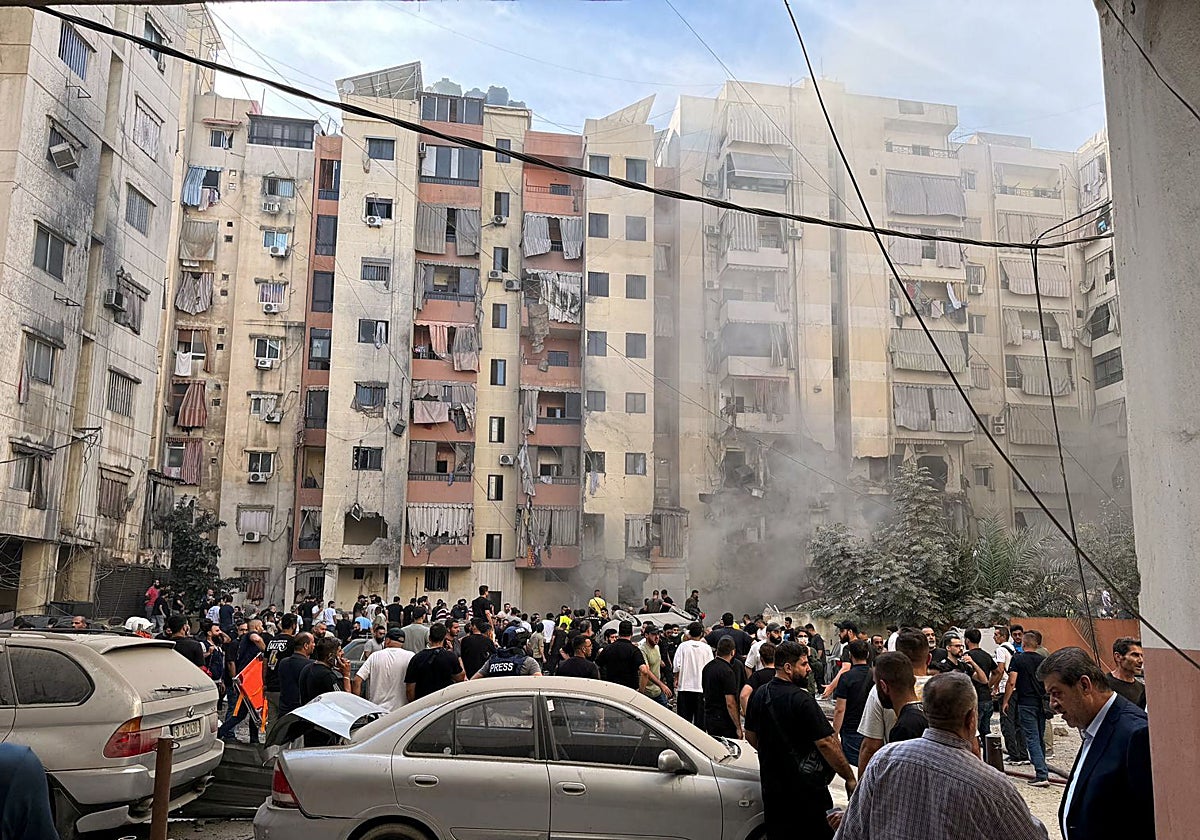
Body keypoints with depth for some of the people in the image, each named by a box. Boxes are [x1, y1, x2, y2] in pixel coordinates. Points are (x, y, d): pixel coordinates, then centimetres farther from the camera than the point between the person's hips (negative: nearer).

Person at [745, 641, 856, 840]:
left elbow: (750, 736, 15)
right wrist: (850, 778, -11)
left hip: (771, 785, 7)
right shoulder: (801, 700, -20)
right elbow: (825, 743, -21)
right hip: (806, 788, -7)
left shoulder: (759, 694, 3)